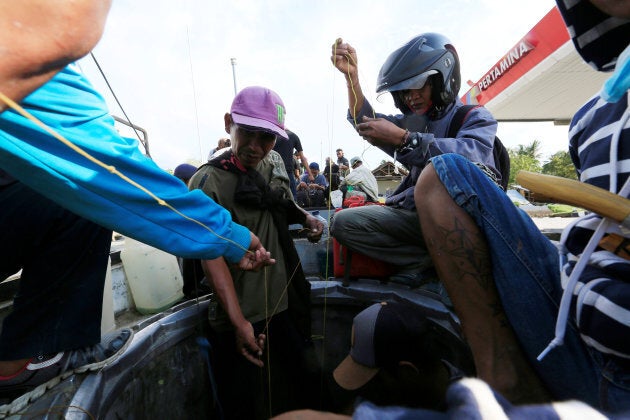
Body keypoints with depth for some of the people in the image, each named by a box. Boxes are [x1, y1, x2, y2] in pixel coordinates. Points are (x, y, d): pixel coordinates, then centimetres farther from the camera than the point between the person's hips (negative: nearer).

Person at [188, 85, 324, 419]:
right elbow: (212, 258, -19)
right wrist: (239, 322, -24)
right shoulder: (210, 181, -15)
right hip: (241, 319, -5)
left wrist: (306, 218, -1)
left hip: (286, 305, 6)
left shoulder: (275, 163, 2)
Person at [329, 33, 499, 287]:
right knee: (343, 223, -9)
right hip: (418, 215, 4)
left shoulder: (475, 117, 6)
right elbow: (364, 120, 8)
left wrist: (401, 138, -23)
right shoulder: (413, 122, 20)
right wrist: (352, 76, -4)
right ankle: (427, 259, -15)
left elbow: (469, 154, -18)